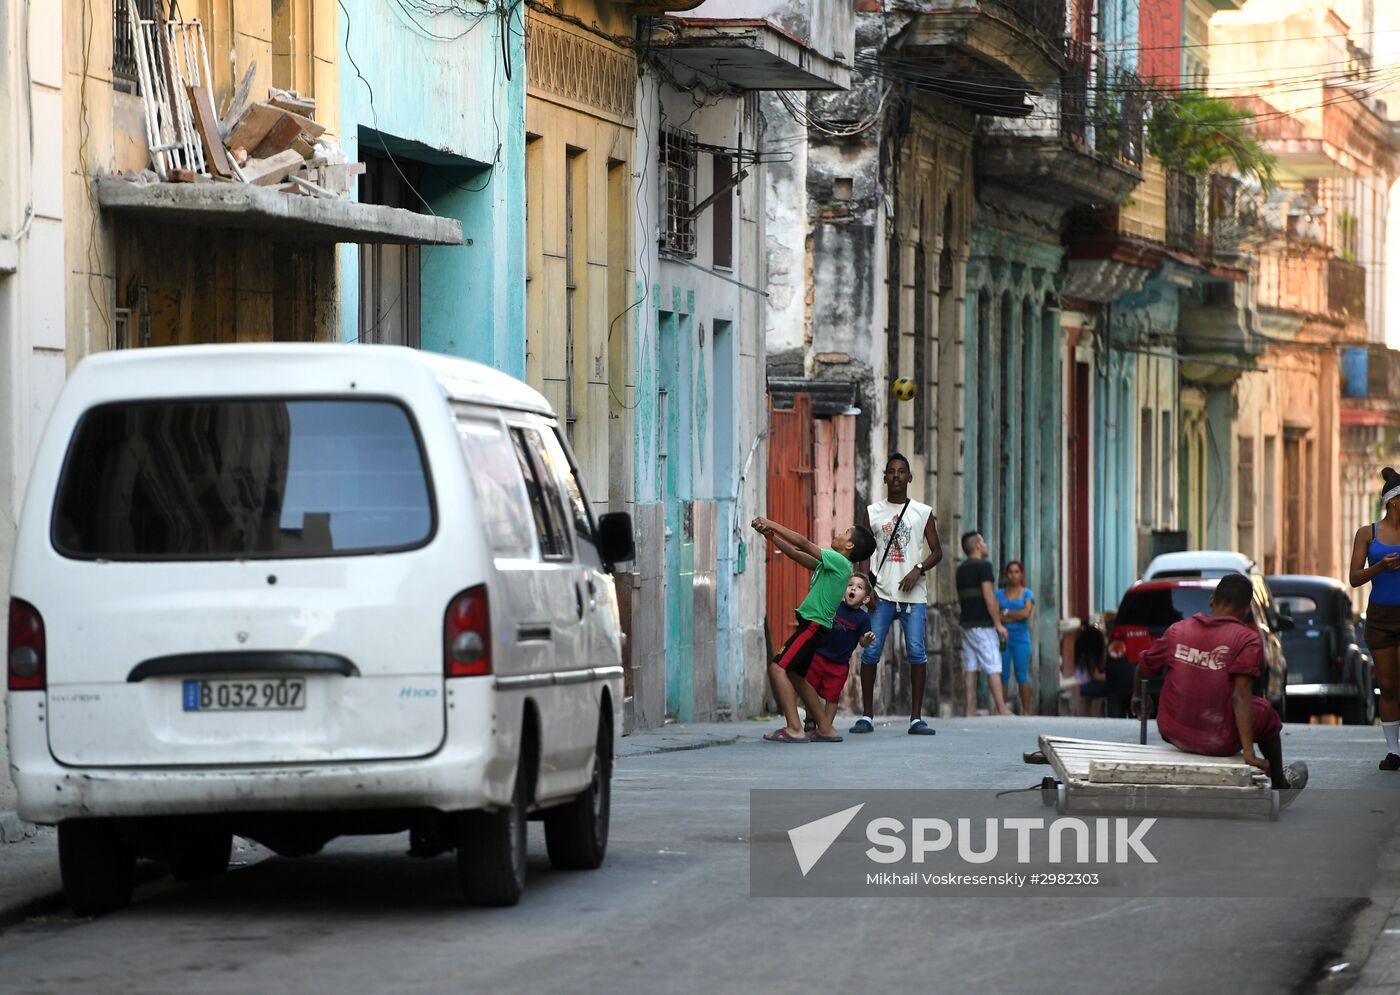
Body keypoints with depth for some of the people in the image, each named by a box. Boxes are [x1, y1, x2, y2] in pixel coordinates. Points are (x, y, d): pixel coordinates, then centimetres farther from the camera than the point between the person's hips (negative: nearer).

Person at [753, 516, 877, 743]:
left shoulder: (840, 562, -14)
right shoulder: (829, 563, 14)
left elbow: (803, 543, -16)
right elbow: (797, 553, 19)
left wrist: (771, 524, -10)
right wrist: (771, 535, 11)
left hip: (814, 625, -10)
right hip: (811, 624, 10)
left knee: (778, 668, -16)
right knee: (795, 675, 17)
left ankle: (794, 730, -20)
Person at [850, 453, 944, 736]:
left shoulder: (923, 512, 9)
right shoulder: (872, 512, 11)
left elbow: (936, 551, 9)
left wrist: (919, 569, -10)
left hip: (913, 595, -1)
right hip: (881, 593, 1)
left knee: (916, 653, -7)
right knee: (871, 651, -5)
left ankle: (916, 718, -2)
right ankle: (867, 715, 1)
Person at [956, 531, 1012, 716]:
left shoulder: (961, 570, 14)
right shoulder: (983, 566, -11)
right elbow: (989, 597, -17)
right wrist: (998, 624, -14)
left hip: (966, 623, 8)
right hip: (983, 624, -8)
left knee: (971, 668, 6)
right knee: (993, 667, -8)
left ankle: (971, 710, 2)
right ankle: (1001, 708, -11)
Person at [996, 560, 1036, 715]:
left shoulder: (1028, 594, 7)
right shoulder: (999, 594, 10)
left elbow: (1026, 613, -9)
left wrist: (1006, 613, -2)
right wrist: (1016, 616, -8)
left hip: (1021, 638, -1)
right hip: (1003, 637, 1)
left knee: (1022, 676, -4)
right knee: (1003, 675, -2)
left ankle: (1026, 711, -2)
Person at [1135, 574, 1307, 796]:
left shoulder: (1178, 630, -1)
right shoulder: (1247, 639, -13)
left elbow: (1144, 668, 11)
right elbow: (1241, 697, -22)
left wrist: (1139, 697, 33)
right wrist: (1249, 753, -23)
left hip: (1173, 734, 4)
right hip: (1219, 742, -4)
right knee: (1266, 713, 26)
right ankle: (1280, 786, 46)